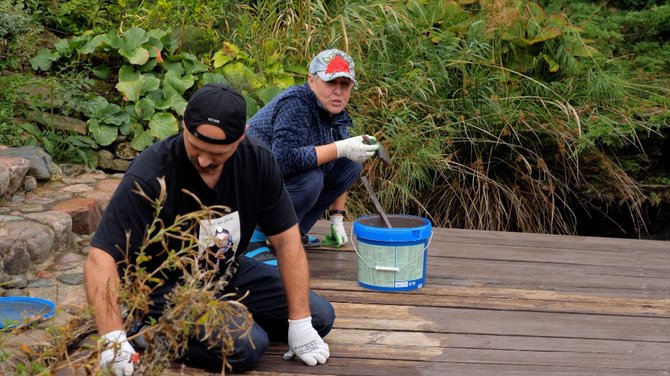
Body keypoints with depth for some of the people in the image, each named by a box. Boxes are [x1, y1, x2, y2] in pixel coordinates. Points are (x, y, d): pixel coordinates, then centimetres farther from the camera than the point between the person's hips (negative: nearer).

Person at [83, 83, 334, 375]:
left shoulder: (257, 159, -15)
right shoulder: (148, 177, -29)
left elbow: (287, 241, -8)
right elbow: (101, 260, -33)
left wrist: (300, 323, -13)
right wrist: (114, 340, -45)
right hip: (166, 285, -6)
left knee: (320, 317, 0)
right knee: (246, 346, -29)